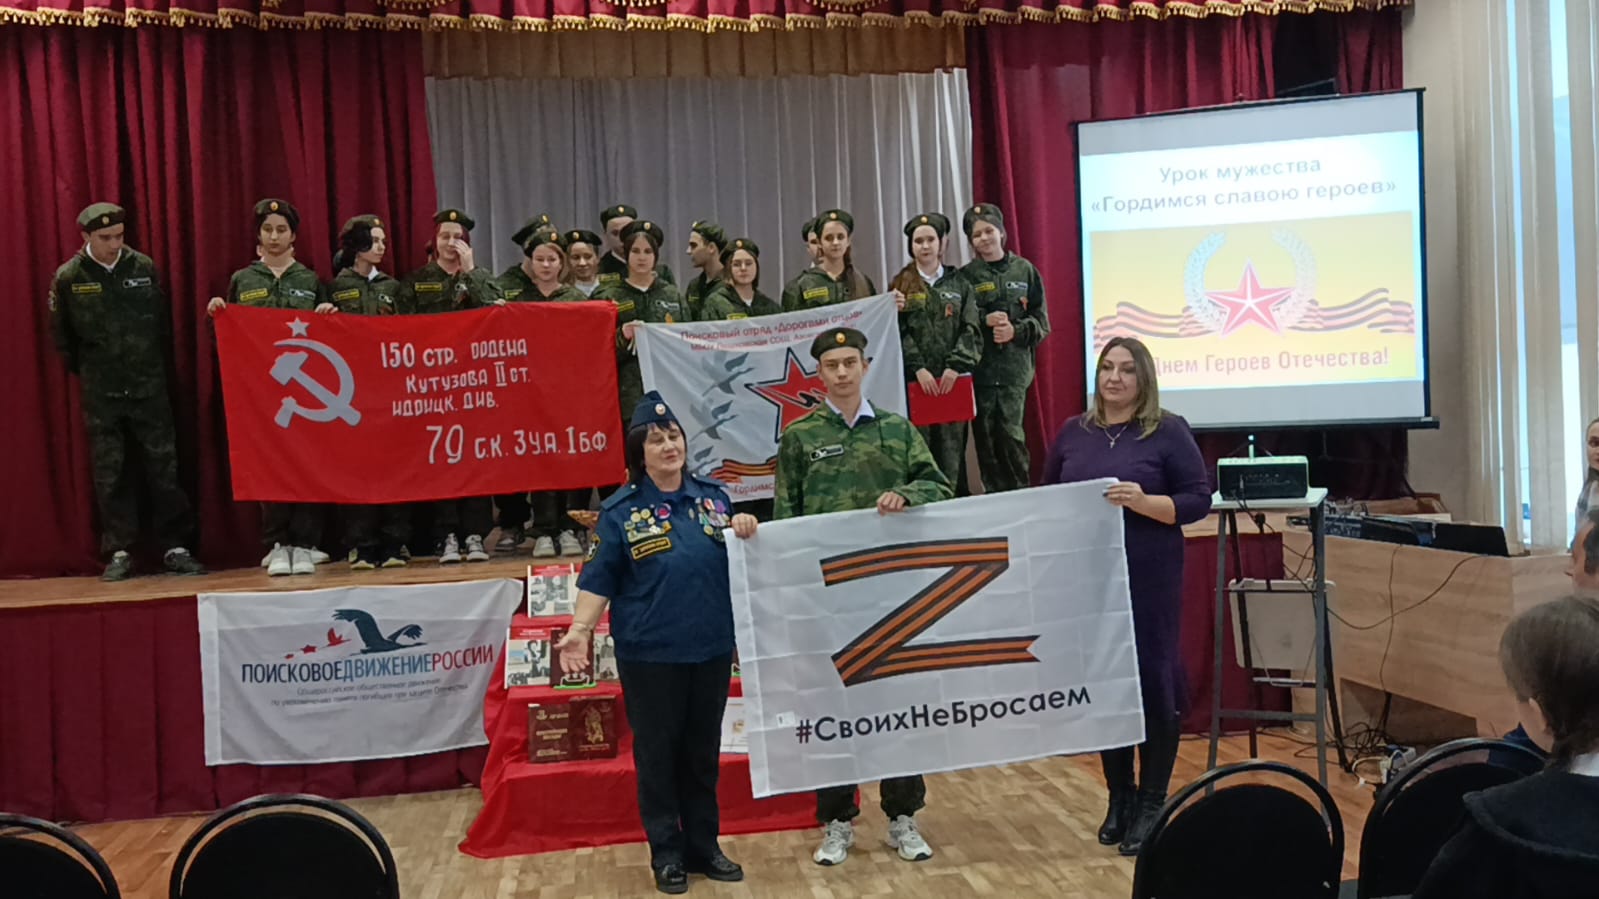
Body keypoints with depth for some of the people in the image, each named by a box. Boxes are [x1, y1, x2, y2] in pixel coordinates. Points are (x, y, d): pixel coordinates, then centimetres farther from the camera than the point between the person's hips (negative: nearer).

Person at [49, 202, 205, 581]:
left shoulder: (144, 268, 0)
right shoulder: (68, 277, -2)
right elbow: (61, 336, 8)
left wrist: (154, 366, 10)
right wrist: (88, 373, 11)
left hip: (150, 388, 0)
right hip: (101, 395, 0)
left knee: (164, 470, 2)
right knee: (110, 476, 4)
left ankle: (175, 547, 9)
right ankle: (118, 553, 11)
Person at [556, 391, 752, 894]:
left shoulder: (713, 497, 6)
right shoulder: (620, 511, -4)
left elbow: (733, 565, 15)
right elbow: (599, 579, -5)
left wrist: (746, 538, -6)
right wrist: (580, 630, -18)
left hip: (712, 649, 3)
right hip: (650, 654, -3)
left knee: (703, 752, 12)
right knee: (657, 753, 5)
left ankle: (704, 847, 25)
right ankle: (667, 854, 19)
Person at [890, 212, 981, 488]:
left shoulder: (958, 283, 11)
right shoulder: (901, 284, 8)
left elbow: (971, 329, 3)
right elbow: (898, 331, -1)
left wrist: (956, 366, -10)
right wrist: (918, 367, -12)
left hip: (952, 380, 1)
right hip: (915, 380, -1)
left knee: (952, 446, 1)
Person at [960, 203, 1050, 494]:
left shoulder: (1024, 270, 7)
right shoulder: (966, 276, 5)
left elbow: (1041, 320, 6)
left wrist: (1016, 330, -11)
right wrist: (985, 320, -14)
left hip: (1015, 367, 0)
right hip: (979, 368, 1)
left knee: (1011, 433, -9)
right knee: (985, 436, 0)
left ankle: (1021, 493, 3)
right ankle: (995, 496, 9)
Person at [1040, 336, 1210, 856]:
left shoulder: (1169, 432, -2)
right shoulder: (1073, 433, 10)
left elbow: (1198, 500, -5)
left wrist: (1144, 502, -20)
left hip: (1149, 580, -4)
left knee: (1152, 681, -1)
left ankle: (1153, 803, 11)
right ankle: (1119, 796, 22)